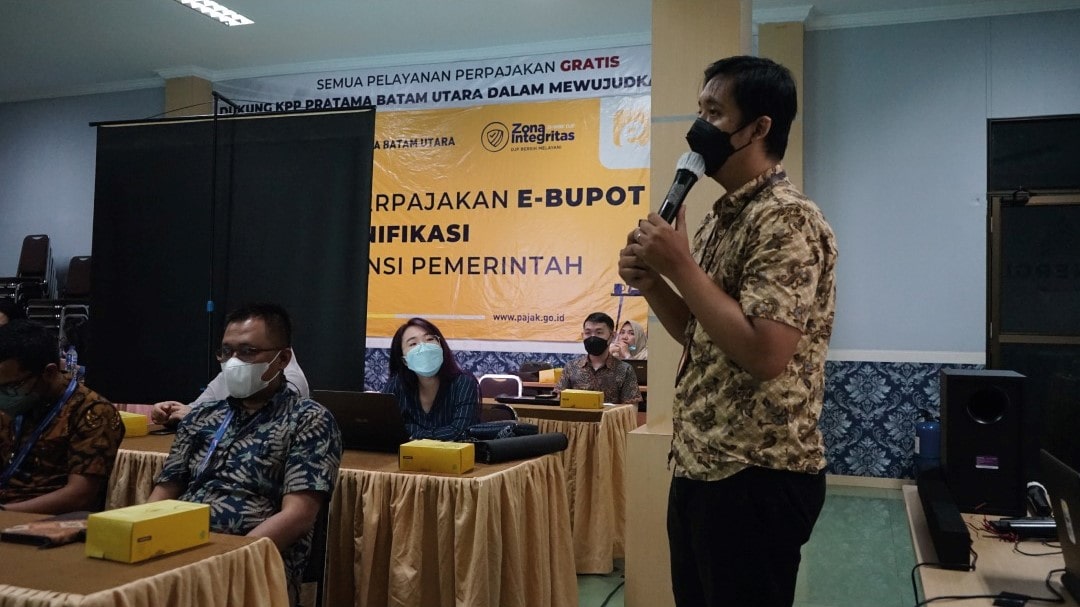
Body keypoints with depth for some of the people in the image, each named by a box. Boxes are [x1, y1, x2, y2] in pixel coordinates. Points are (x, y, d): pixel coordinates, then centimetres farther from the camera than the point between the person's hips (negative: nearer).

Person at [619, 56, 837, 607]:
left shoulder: (786, 219, -17)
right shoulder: (720, 216, 12)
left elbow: (764, 354, -27)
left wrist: (680, 265, -19)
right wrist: (651, 282, -1)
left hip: (758, 478, -9)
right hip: (700, 468, 9)